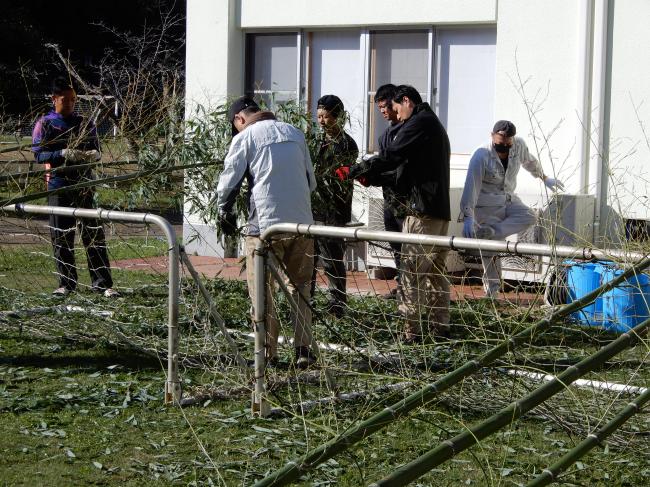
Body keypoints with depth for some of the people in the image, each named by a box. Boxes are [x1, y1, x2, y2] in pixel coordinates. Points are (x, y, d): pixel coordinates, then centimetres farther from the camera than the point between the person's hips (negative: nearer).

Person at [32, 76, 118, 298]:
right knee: (61, 237, 2)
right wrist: (64, 154, -20)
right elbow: (38, 154, -5)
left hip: (84, 184, 2)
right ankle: (66, 283, 12)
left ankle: (103, 283, -1)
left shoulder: (85, 123, 10)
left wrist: (94, 154, -10)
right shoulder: (45, 124, 2)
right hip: (58, 186, -1)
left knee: (94, 234, -2)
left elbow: (96, 150, 15)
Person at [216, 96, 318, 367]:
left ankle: (268, 353, 7)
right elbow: (311, 181, 18)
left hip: (265, 225, -4)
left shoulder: (245, 137, -1)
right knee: (299, 287, 14)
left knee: (263, 290, 6)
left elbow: (228, 184, -2)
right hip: (302, 223, 4)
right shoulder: (295, 133, 14)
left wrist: (224, 214, 15)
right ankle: (303, 350, 6)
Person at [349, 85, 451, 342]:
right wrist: (371, 177, 20)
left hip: (422, 209, -10)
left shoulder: (419, 122, -8)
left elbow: (390, 157, -15)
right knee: (435, 272, 12)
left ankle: (412, 331, -9)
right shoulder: (435, 125, 24)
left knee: (412, 272, -8)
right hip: (440, 210, 10)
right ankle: (439, 327, 15)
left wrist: (358, 171, -3)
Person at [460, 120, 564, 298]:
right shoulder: (481, 156, -20)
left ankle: (490, 231, -31)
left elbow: (530, 161, 18)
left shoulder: (519, 146, -5)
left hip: (508, 200, 6)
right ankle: (492, 291, 1)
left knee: (528, 217, -24)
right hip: (486, 207, -6)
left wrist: (545, 178, 31)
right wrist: (468, 217, -33)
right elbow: (471, 186, -26)